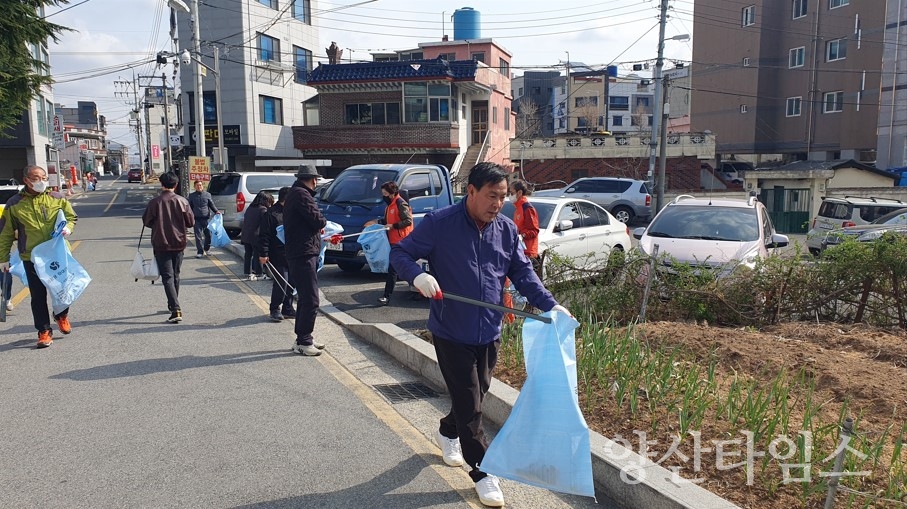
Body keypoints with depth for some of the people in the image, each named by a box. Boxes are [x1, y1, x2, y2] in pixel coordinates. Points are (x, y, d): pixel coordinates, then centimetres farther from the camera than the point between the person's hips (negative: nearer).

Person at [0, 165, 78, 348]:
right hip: (31, 258, -1)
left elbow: (72, 217, 13)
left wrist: (68, 227, -10)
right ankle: (44, 331, 13)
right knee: (38, 296, 2)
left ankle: (62, 316, 38)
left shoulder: (57, 199, 1)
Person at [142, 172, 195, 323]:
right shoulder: (182, 201, -5)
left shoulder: (155, 202, -10)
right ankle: (173, 305, 31)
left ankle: (176, 310, -17)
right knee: (175, 275, 18)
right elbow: (191, 222, -1)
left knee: (167, 277, -4)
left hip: (161, 244, -3)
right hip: (179, 244, 3)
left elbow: (146, 221, -2)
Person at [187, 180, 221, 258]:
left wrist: (216, 211, -6)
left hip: (206, 218, 1)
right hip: (197, 219, -1)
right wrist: (191, 215, -1)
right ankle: (200, 252, 3)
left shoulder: (207, 194, 9)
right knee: (198, 236, -3)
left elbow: (212, 204, 10)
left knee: (208, 235, 4)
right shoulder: (192, 195, 8)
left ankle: (206, 250, 24)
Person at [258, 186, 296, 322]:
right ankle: (275, 310, 9)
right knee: (280, 284, -7)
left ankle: (287, 308, 22)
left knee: (291, 283, 10)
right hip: (278, 257, -7)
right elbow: (264, 235, -12)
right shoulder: (271, 213, -9)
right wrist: (263, 254, -16)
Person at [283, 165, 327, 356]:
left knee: (305, 298, 16)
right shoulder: (301, 194, -13)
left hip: (298, 254, 11)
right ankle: (303, 342, -4)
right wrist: (322, 222, 3)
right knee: (310, 300, -8)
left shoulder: (294, 193, 19)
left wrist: (318, 226, 7)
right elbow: (317, 220, -18)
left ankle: (303, 338, 23)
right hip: (304, 254, -11)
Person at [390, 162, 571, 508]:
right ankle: (482, 473, 16)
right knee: (469, 404, 1)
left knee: (476, 395, 21)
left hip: (489, 333, 5)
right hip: (451, 333, -5)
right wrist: (417, 275, -29)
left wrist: (550, 305, -4)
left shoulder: (507, 230, 2)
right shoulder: (439, 224, -13)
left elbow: (523, 273, 8)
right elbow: (399, 253, -8)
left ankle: (448, 433, 50)